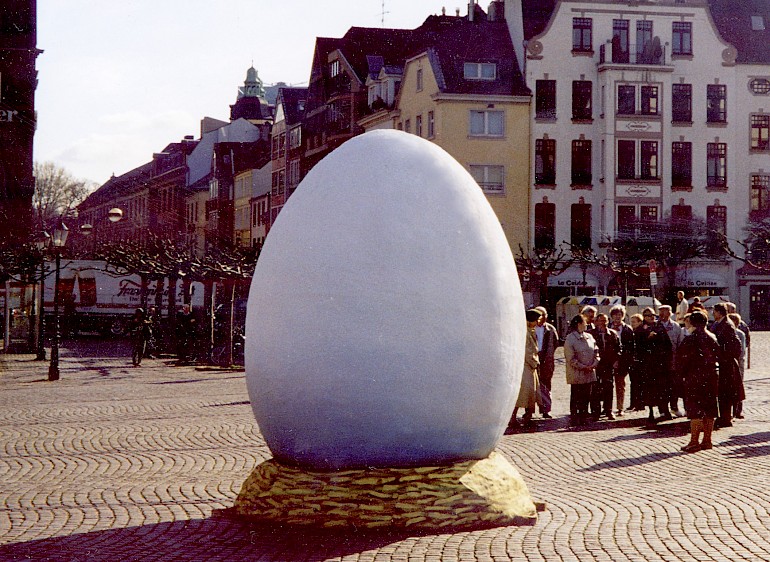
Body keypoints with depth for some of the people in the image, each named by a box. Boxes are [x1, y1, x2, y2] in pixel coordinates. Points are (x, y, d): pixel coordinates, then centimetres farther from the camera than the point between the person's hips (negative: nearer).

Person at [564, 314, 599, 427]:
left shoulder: (589, 337, 12)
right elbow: (571, 358, -13)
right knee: (575, 397, -1)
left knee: (586, 397, 8)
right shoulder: (570, 338, -9)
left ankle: (583, 418, 16)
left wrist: (593, 364, -5)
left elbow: (596, 352, 13)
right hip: (576, 374, -6)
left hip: (589, 373, 6)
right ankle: (574, 419, 4)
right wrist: (583, 367, -15)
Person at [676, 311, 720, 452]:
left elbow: (682, 360, -9)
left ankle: (694, 442, -5)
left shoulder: (690, 340, -11)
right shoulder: (712, 338, 7)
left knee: (695, 410, -4)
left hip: (695, 377, -6)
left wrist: (683, 375, 5)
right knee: (709, 410, 10)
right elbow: (717, 356, 12)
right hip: (712, 376, 6)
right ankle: (707, 440, 15)